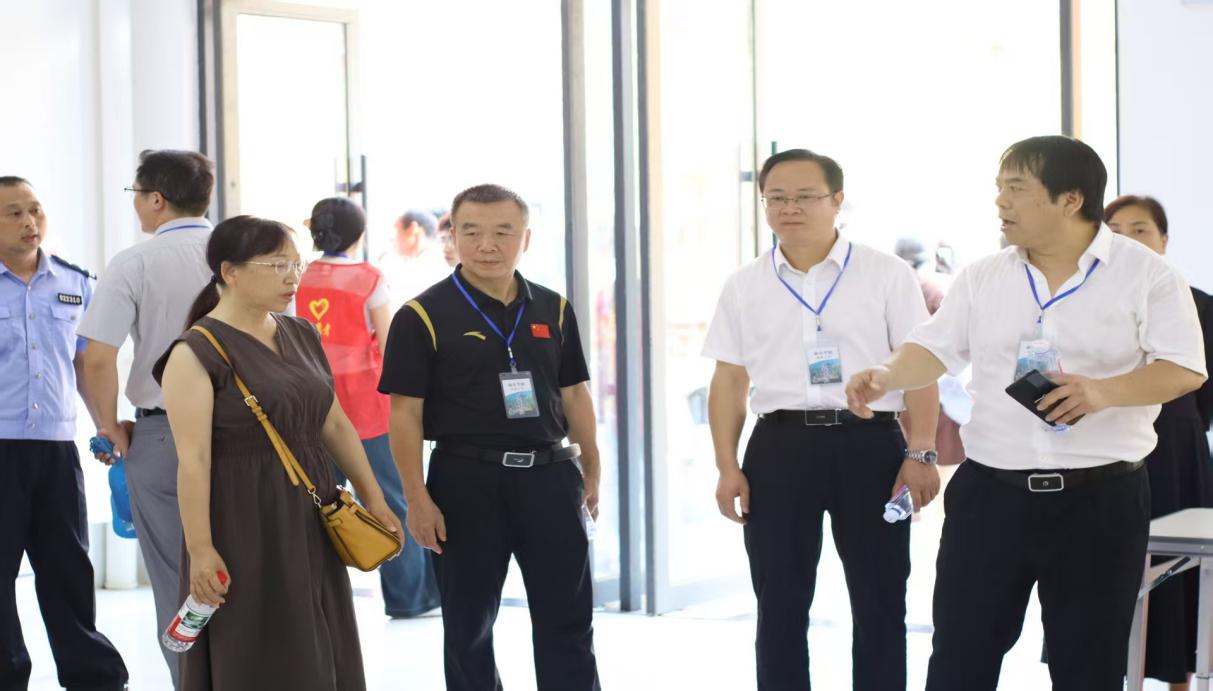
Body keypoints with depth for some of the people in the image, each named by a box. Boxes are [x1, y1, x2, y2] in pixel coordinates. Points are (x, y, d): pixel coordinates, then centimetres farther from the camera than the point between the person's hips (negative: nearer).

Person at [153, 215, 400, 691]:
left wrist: (373, 499, 15)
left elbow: (336, 425, 16)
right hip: (245, 523, -7)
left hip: (311, 517, 7)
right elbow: (193, 460, -16)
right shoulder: (197, 352, -13)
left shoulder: (301, 335, 10)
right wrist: (200, 549, -19)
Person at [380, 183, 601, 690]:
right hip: (466, 479, -3)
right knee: (469, 625, 8)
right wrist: (418, 498, -13)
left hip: (549, 475, 4)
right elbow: (405, 412, -8)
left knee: (568, 621, 8)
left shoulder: (552, 310, 7)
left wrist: (591, 470, 12)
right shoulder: (423, 316, -7)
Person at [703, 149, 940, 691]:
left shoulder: (886, 275, 2)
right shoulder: (744, 286, 10)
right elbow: (728, 381, 10)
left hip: (869, 442, -2)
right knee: (779, 603, 6)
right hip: (779, 447, 2)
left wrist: (920, 453, -10)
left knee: (880, 600, 3)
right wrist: (727, 467, 2)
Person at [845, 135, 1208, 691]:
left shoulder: (1145, 274, -4)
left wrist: (1103, 392, -24)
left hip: (1099, 499, -3)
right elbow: (936, 349, 5)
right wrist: (888, 376, -16)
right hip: (991, 492, 3)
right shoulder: (982, 277, 8)